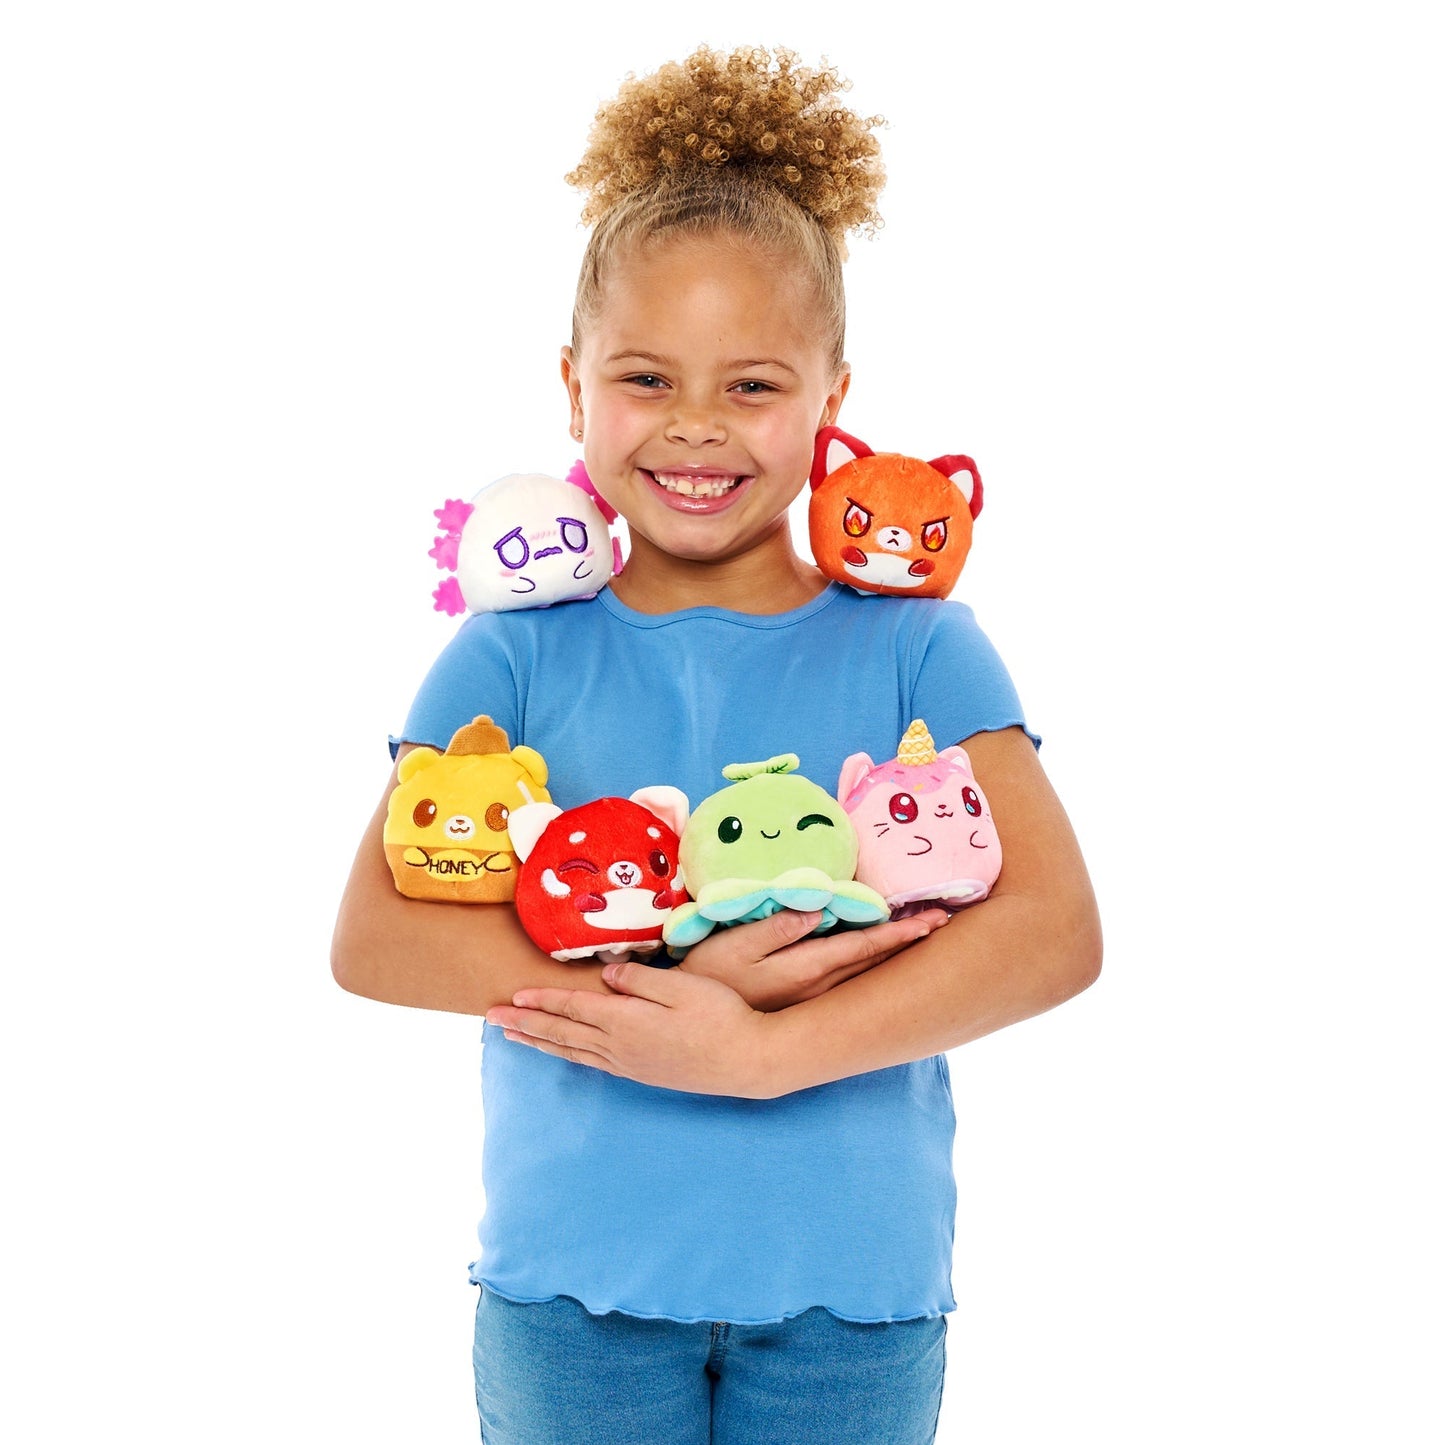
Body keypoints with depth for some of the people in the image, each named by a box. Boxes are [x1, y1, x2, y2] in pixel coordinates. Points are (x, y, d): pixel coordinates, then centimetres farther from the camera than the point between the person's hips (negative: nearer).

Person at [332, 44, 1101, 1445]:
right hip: (569, 1284, 0)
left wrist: (765, 1049, -23)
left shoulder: (911, 642, -3)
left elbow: (1056, 928, -12)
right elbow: (372, 936, -12)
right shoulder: (519, 651, -2)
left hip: (852, 1289, 0)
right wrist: (683, 985, -22)